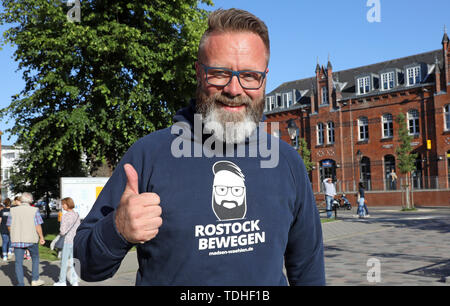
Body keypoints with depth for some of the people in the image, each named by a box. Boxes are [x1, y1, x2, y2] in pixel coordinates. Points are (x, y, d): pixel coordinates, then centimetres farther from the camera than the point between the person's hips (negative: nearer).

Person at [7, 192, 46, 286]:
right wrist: (41, 237, 1)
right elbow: (38, 226, -11)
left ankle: (21, 284, 7)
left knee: (18, 262, 7)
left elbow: (9, 226, 4)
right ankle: (35, 280, 22)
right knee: (35, 259, 19)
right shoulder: (34, 210, -8)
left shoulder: (13, 210, 0)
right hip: (31, 239, -1)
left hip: (17, 240, 2)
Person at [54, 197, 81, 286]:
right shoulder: (77, 215, 5)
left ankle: (62, 281, 19)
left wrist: (60, 232, 4)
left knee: (64, 261, 8)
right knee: (72, 261, 14)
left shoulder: (65, 216, -16)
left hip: (68, 241, -6)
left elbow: (62, 231, -17)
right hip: (76, 240, 6)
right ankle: (74, 281, 13)